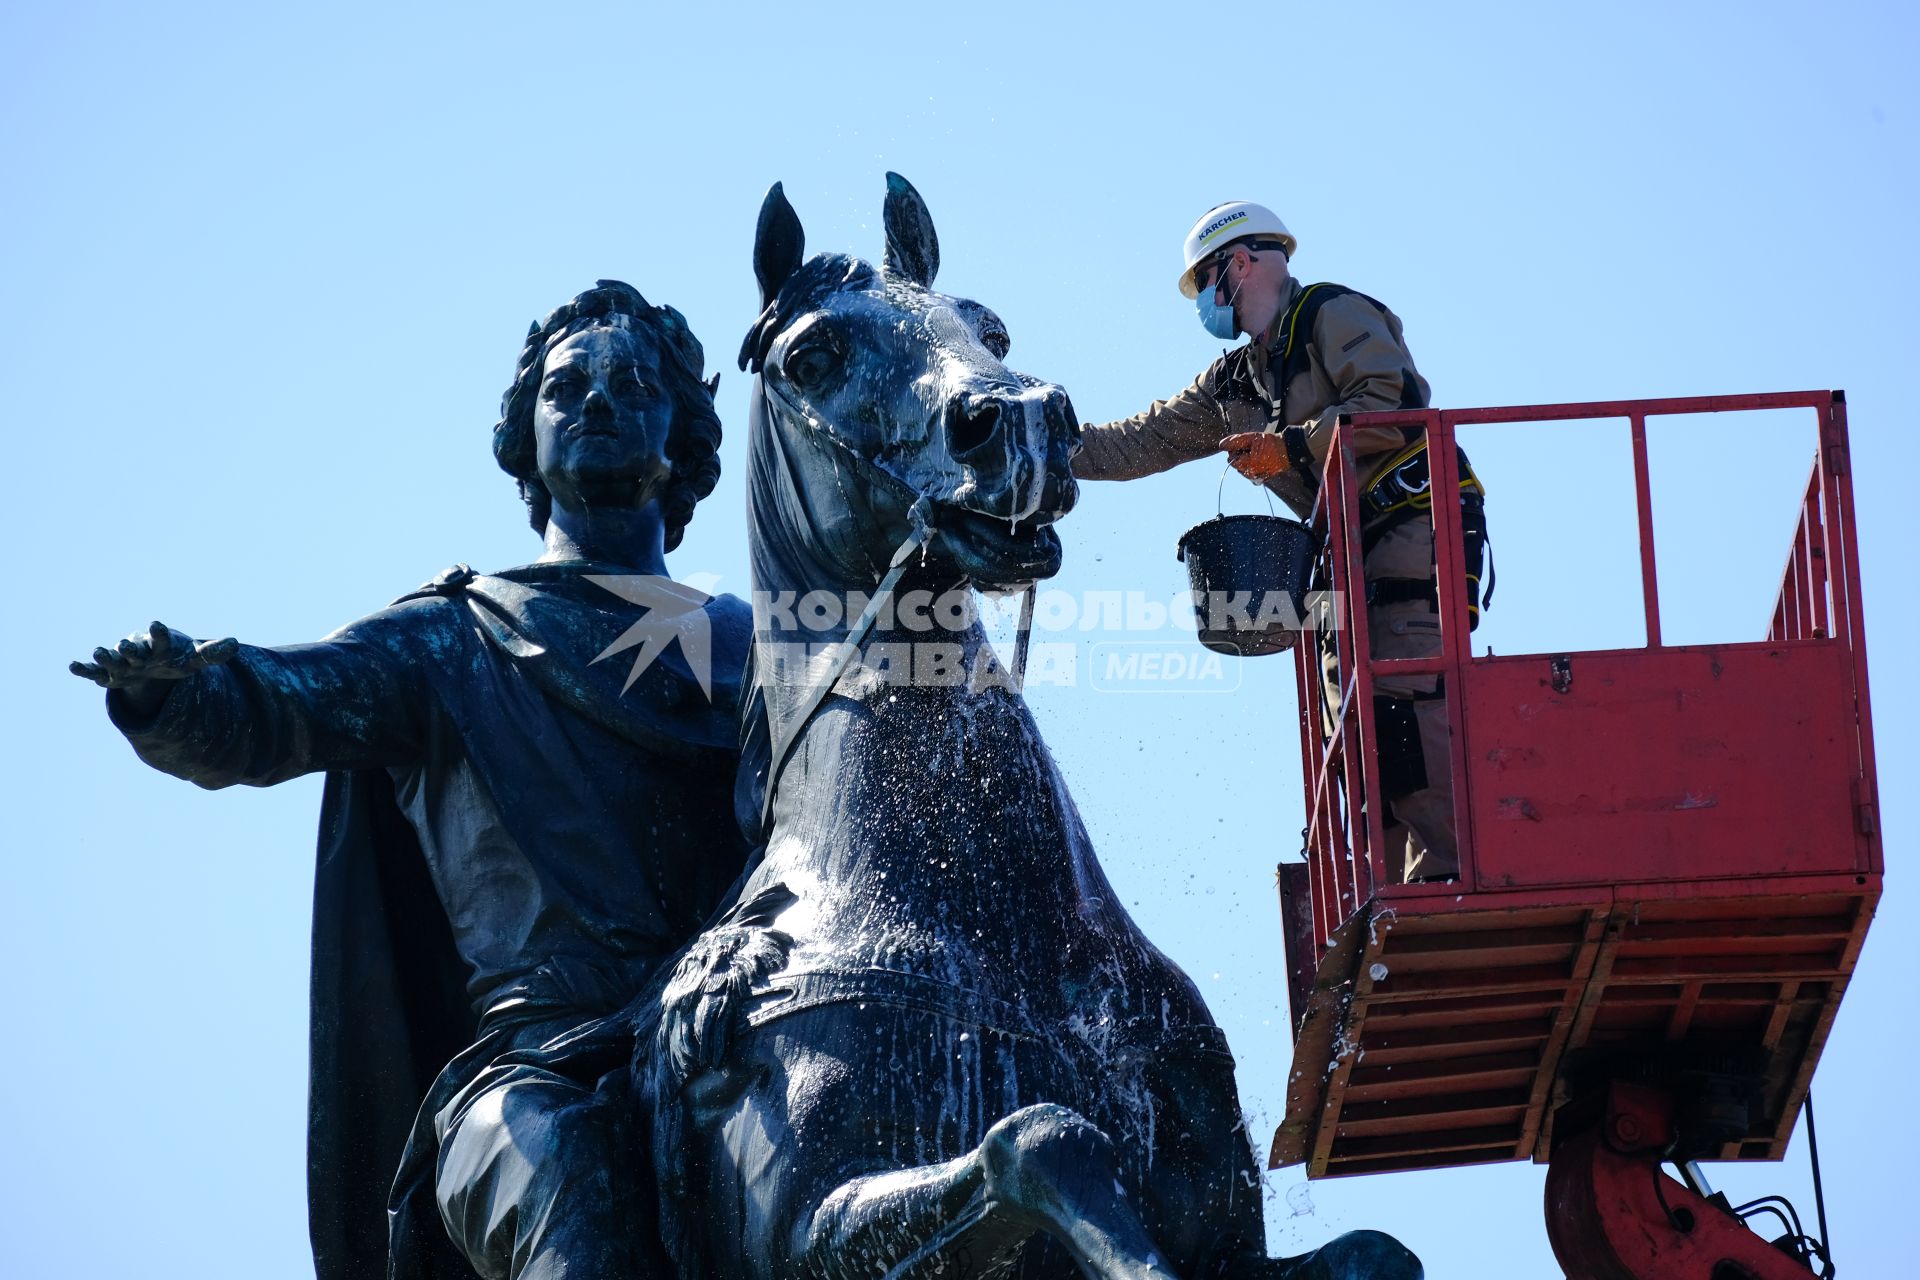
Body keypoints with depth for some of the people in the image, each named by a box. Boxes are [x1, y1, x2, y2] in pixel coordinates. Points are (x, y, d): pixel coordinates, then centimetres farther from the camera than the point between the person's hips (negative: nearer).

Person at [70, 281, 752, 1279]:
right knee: (565, 1159, -36)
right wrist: (170, 692, -18)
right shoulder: (450, 640, 20)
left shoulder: (754, 647, 28)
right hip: (537, 1051, -2)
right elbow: (264, 714, 4)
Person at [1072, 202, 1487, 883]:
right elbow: (1145, 440, 25)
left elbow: (1391, 408, -15)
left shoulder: (1333, 315, -1)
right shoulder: (1233, 382, 23)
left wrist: (1292, 446, -12)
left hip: (1418, 526, -9)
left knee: (1404, 701, -21)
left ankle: (1456, 874, -27)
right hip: (1353, 553, 9)